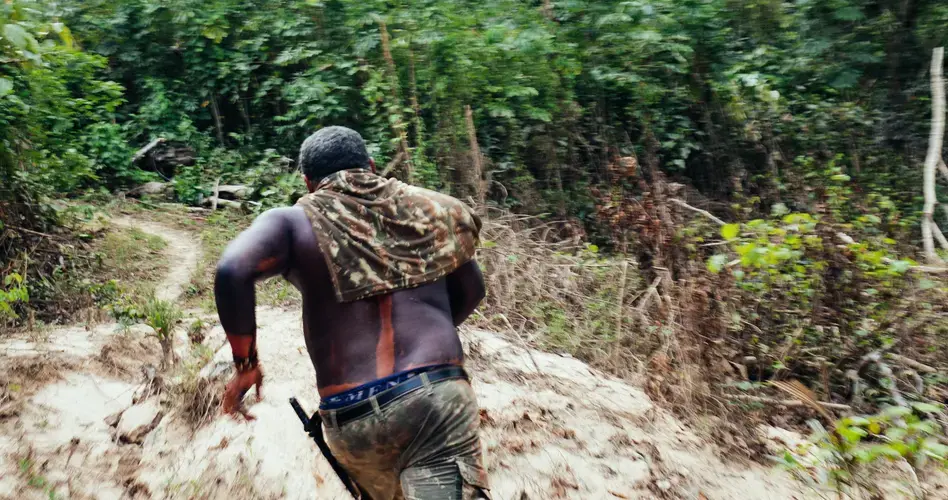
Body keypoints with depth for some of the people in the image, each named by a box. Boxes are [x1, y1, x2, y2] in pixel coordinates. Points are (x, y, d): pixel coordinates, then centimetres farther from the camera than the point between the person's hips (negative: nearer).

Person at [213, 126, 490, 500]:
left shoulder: (293, 221, 6)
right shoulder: (422, 208, 14)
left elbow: (231, 270, -13)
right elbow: (471, 289, 20)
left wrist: (245, 363, 0)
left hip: (352, 417, 1)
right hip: (438, 394, 0)